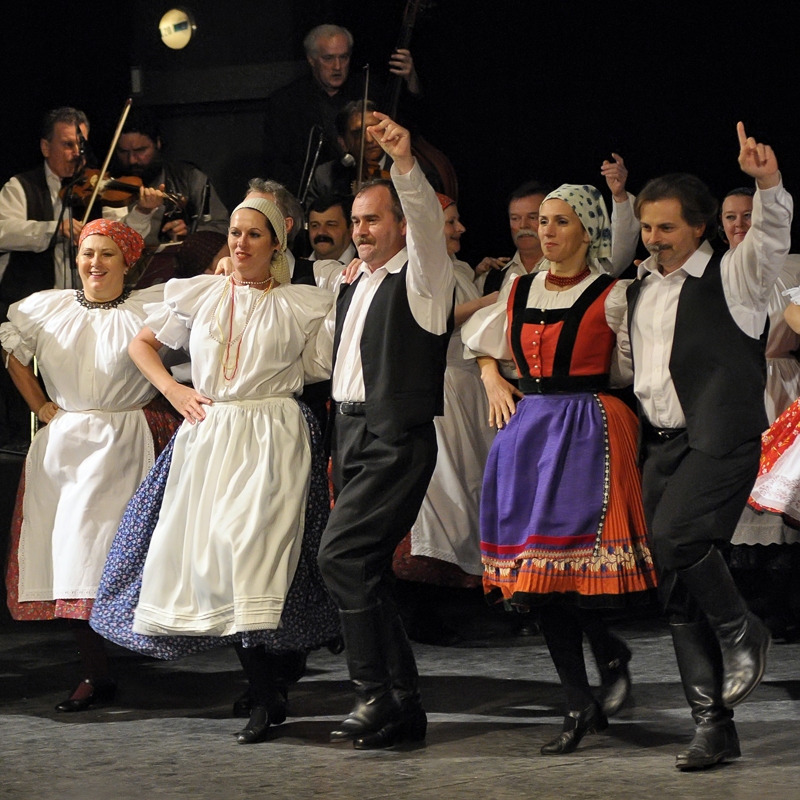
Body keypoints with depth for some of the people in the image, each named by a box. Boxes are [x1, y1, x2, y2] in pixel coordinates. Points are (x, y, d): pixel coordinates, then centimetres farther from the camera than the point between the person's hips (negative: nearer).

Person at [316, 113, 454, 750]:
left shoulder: (420, 278, -5)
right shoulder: (355, 288, 19)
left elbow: (428, 221, -25)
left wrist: (405, 160, -39)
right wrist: (338, 446, 21)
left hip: (398, 441, -9)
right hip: (351, 436, 9)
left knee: (341, 553, -20)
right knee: (365, 569, 9)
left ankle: (377, 693, -15)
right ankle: (405, 708, 15)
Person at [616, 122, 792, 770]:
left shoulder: (732, 277, -2)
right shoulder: (640, 289, 17)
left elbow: (773, 233, -22)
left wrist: (769, 183, -38)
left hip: (720, 441, -7)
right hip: (661, 445, 7)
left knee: (675, 537, -29)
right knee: (679, 593, 3)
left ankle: (743, 634, -3)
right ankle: (714, 725, 7)